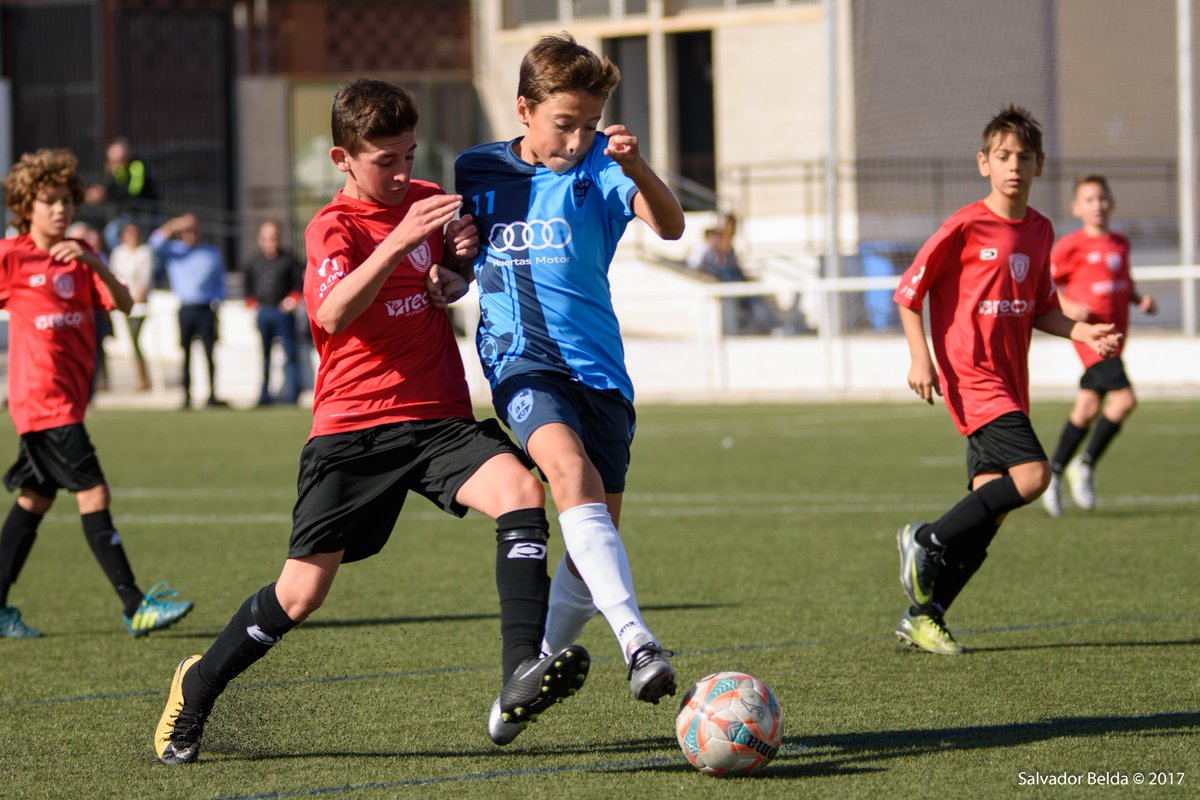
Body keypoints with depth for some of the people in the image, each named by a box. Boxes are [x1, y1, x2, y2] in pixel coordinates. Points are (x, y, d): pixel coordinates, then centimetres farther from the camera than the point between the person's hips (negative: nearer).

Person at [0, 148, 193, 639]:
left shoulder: (79, 255, 12)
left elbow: (123, 304, 0)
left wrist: (95, 264, -15)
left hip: (68, 399, 7)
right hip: (43, 400, -7)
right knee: (93, 495, -13)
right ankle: (135, 607, -16)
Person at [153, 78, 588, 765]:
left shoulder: (427, 201, 11)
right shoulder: (335, 227, -6)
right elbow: (334, 314, -27)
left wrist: (457, 262, 6)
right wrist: (399, 240, -37)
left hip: (440, 418, 4)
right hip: (354, 426, -4)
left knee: (523, 492, -26)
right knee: (303, 591, -2)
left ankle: (523, 673, -34)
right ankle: (197, 688, 23)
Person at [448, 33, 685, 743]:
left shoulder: (599, 167, 1)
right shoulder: (478, 172, 8)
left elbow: (670, 226, -17)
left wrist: (638, 169, -36)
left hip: (600, 367, 2)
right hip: (522, 359, -2)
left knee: (594, 540, 2)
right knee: (571, 468, -31)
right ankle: (638, 645, -45)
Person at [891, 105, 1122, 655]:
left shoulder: (1039, 231, 11)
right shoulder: (966, 227, -9)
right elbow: (909, 291, -4)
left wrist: (1085, 333, 5)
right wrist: (921, 358, -13)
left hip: (1010, 383, 7)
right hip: (970, 378, -7)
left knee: (990, 508, 3)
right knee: (1031, 474, -23)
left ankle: (922, 615, 10)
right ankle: (926, 541, -8)